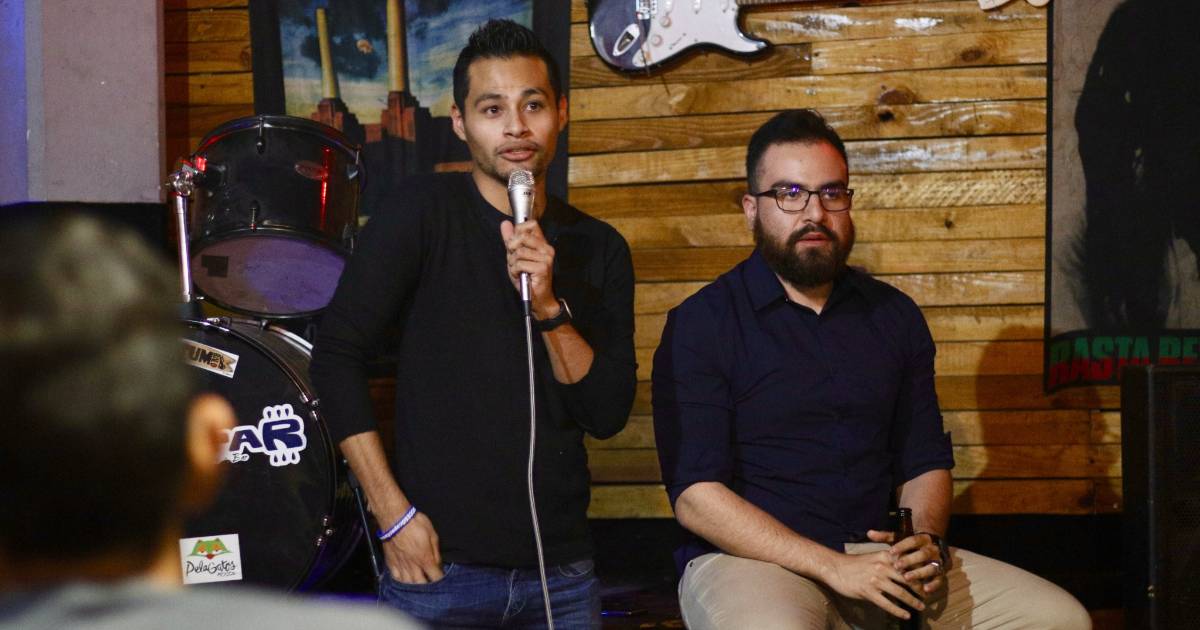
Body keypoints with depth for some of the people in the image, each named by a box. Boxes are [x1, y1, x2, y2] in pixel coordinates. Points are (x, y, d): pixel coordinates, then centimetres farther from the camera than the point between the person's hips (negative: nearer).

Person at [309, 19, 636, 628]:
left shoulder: (599, 248, 6)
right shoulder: (424, 210, -5)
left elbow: (608, 412, 0)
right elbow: (336, 354, -7)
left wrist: (548, 308, -16)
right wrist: (392, 513, -12)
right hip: (441, 570, -3)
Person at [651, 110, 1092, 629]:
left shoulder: (894, 316, 14)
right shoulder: (700, 324, -4)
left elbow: (925, 460, 17)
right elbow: (695, 497, -11)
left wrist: (926, 540, -6)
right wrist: (833, 567, -18)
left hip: (878, 556, 6)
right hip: (748, 561, -5)